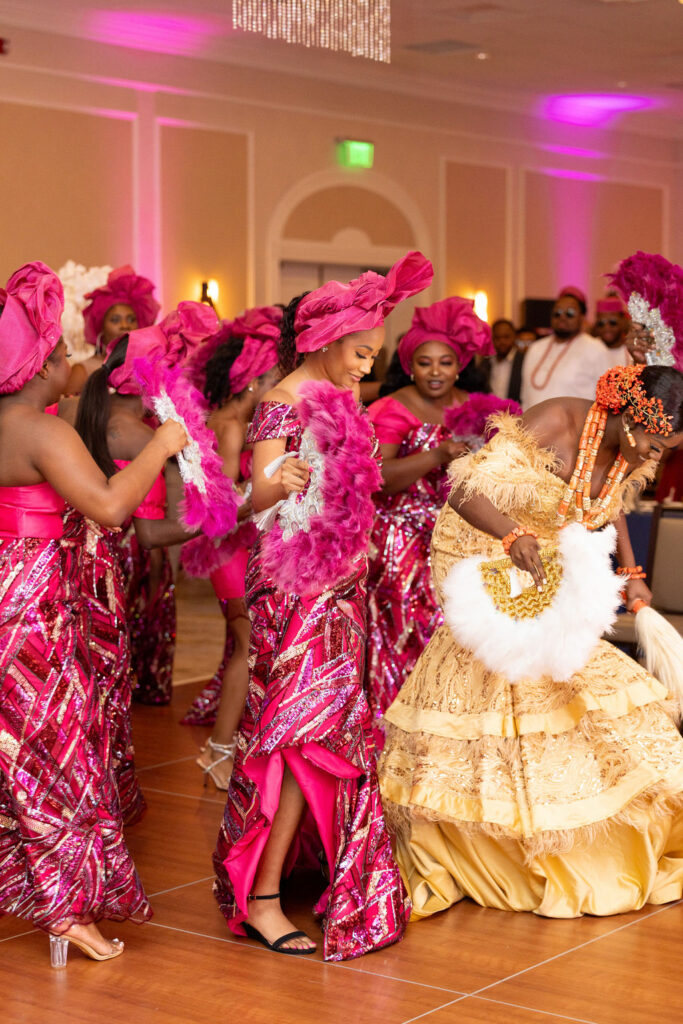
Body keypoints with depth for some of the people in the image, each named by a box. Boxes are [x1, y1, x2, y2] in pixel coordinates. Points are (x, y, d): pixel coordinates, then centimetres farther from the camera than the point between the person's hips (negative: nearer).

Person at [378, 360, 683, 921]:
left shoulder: (633, 451, -6)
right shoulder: (554, 423, -28)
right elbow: (466, 492, -33)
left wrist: (630, 572, 4)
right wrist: (516, 537, -51)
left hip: (549, 570, 6)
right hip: (481, 554, -6)